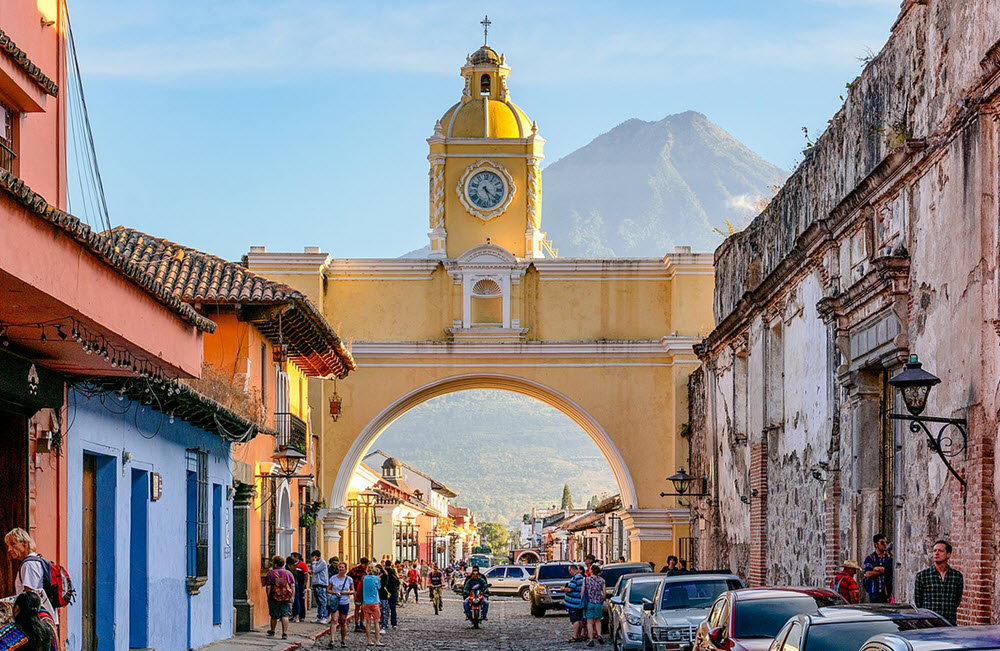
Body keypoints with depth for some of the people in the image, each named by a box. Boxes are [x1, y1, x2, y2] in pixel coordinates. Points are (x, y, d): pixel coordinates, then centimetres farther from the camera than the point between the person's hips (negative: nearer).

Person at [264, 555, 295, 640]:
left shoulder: (270, 574, -2)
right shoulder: (289, 573, 7)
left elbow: (268, 587, -4)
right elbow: (293, 586, 4)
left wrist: (268, 597, 3)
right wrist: (293, 596, 7)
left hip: (275, 598, -1)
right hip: (287, 598, 1)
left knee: (274, 616, 13)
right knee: (285, 615, -1)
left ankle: (272, 632, 30)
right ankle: (285, 633, -10)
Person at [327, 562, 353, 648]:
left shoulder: (349, 579, 3)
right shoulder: (333, 578, 2)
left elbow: (353, 591, 8)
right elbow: (328, 590, 5)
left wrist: (347, 592, -12)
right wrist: (335, 593, -13)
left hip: (345, 603, 1)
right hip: (335, 602, -1)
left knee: (343, 622, 8)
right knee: (335, 621, -15)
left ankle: (343, 640, 21)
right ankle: (331, 640, -23)